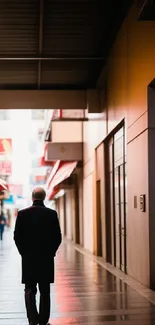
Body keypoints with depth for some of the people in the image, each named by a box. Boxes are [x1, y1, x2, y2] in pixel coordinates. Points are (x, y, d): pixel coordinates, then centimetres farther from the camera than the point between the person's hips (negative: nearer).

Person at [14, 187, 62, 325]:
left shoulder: (22, 214, -4)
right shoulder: (52, 214, -5)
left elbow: (17, 236, -3)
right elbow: (58, 237, -4)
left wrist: (24, 252, 9)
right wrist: (51, 251, 9)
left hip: (28, 258, 0)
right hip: (47, 258, 0)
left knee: (30, 290, 7)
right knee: (45, 291, 10)